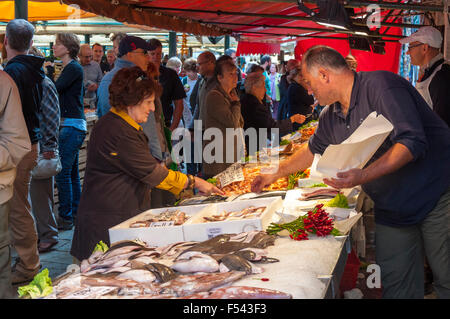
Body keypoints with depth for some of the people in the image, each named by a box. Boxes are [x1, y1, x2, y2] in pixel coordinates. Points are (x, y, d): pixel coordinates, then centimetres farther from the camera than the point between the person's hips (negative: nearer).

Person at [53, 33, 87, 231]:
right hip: (71, 125, 10)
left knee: (62, 172, -8)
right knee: (72, 173, 14)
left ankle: (65, 218, -2)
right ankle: (74, 214, 21)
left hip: (72, 125, -10)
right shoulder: (68, 68, 18)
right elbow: (58, 91, 21)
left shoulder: (74, 68, -11)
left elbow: (54, 89, -18)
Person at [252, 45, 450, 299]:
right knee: (396, 286, 4)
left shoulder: (380, 85, -18)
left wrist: (363, 176, -34)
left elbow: (412, 141, -27)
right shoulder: (331, 117, 9)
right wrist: (275, 175, 34)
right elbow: (313, 150, 28)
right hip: (392, 210, 7)